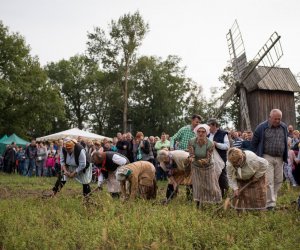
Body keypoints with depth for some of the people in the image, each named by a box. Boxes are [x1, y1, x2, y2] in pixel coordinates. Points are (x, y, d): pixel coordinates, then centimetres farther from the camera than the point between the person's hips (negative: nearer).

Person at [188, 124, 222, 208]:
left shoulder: (210, 144, -24)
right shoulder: (192, 142, -19)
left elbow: (208, 159, -23)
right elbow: (191, 155, -21)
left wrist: (203, 161, -45)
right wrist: (192, 159, -44)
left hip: (208, 167, -1)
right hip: (196, 167, 1)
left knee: (211, 187, 4)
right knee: (198, 188, 3)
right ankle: (198, 206, 17)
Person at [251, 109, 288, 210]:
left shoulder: (284, 127, 6)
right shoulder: (262, 127, -7)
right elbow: (254, 143, 3)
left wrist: (285, 156, 15)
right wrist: (259, 155, 4)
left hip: (279, 158, 5)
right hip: (267, 157, -5)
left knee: (278, 180, 9)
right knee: (269, 181, -8)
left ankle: (272, 198, 25)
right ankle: (270, 204, -7)